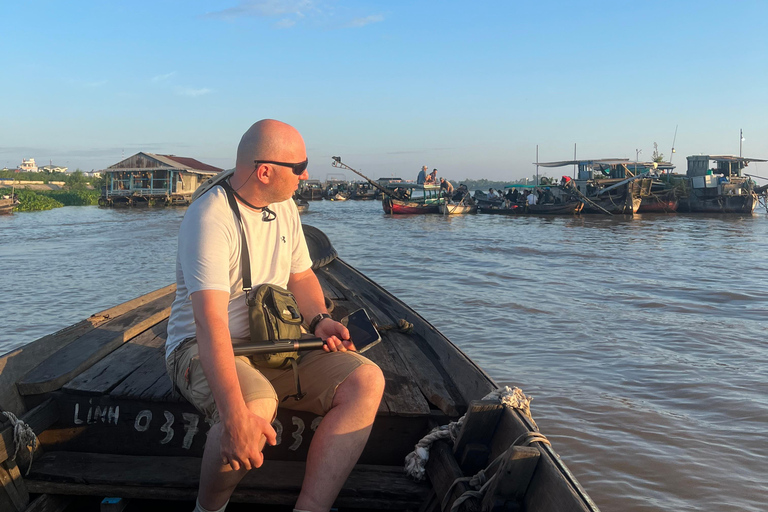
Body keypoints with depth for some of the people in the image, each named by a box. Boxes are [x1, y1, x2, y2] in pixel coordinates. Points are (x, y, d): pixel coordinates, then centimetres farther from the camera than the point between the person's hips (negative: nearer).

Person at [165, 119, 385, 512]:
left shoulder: (284, 206, 7)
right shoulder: (210, 218, -20)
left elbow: (301, 275, 20)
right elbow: (210, 321, -31)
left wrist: (319, 320, -3)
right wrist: (236, 415, -42)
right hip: (202, 351, -7)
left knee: (367, 381, -15)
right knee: (255, 409, -39)